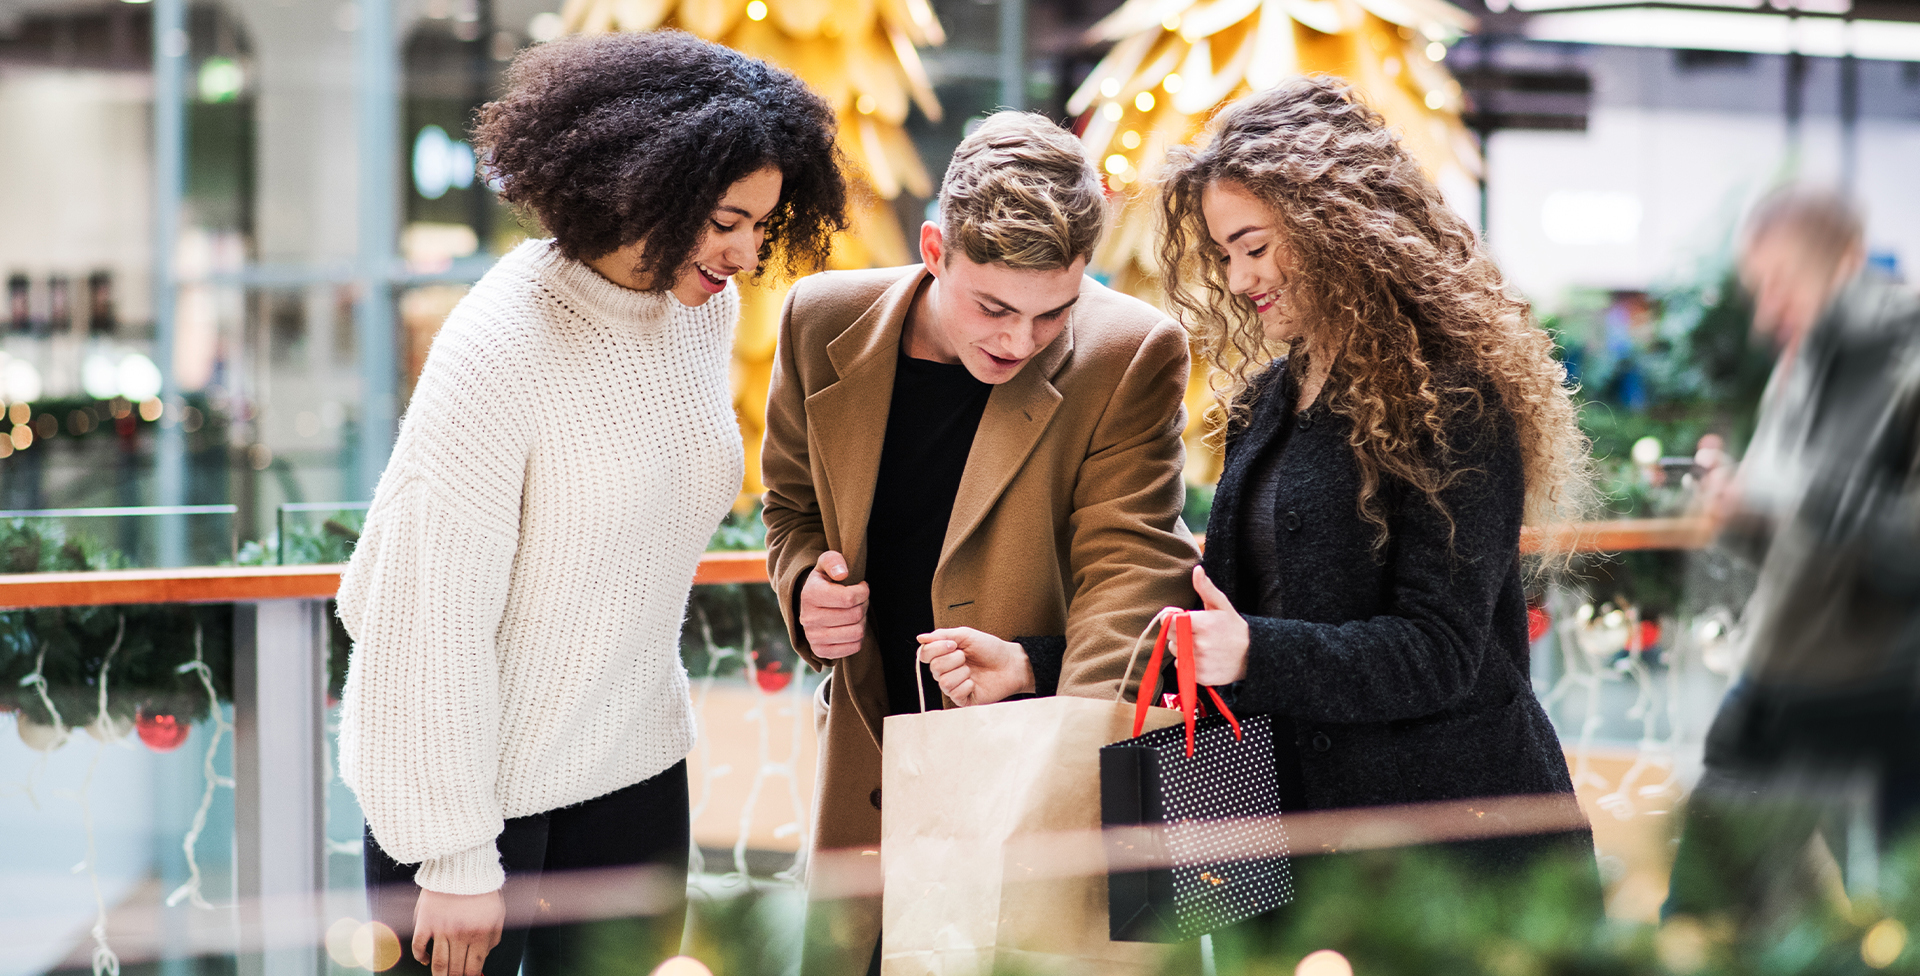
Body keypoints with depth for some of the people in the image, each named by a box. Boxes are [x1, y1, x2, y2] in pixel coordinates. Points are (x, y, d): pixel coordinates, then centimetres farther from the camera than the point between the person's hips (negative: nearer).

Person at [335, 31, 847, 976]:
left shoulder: (707, 306, -1)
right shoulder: (498, 349, -23)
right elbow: (432, 614, -21)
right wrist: (457, 859, -18)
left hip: (636, 770, 6)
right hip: (479, 777, -6)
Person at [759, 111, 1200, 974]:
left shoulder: (1131, 356, -13)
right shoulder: (824, 323, -3)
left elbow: (1128, 566, -17)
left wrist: (1035, 668, -37)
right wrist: (805, 584, -9)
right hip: (870, 785, 4)